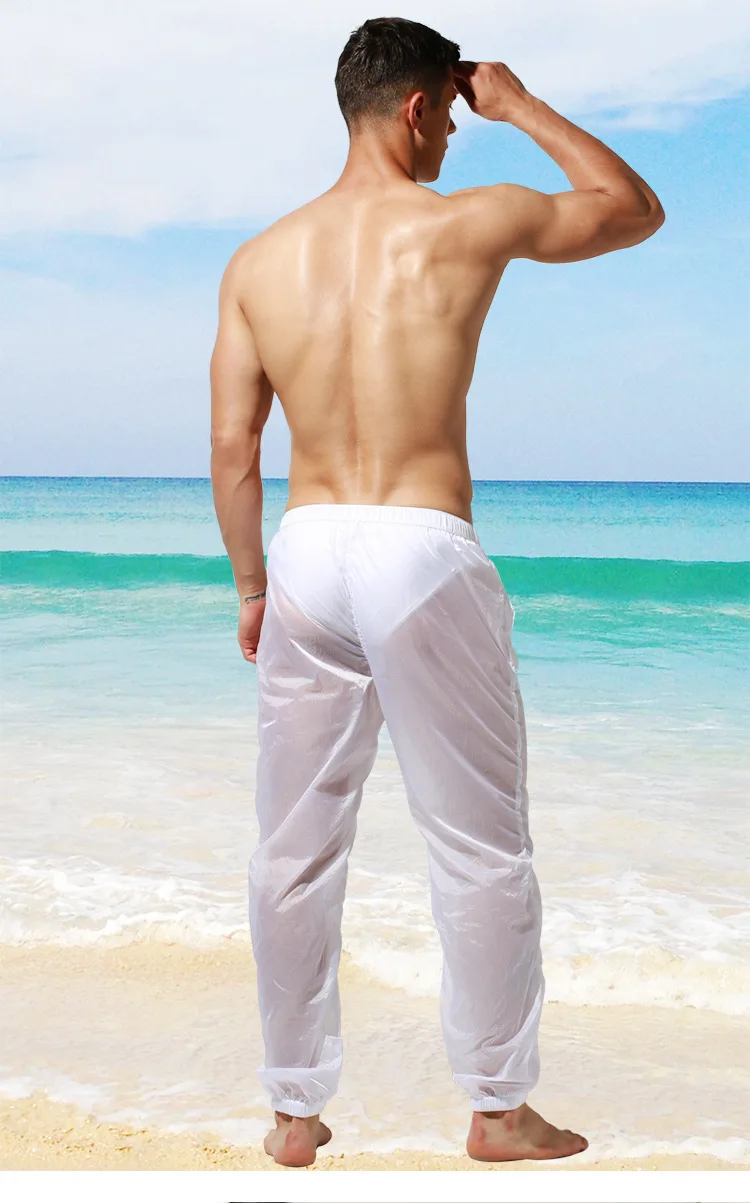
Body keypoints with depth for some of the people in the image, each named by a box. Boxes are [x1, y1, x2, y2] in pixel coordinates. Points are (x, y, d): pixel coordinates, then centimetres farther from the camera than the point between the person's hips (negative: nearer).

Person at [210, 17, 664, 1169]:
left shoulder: (257, 260, 6)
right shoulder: (471, 224, -4)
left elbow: (232, 445, 5)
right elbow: (637, 208, 11)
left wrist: (252, 586, 15)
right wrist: (521, 106, 17)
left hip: (306, 554, 4)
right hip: (424, 553, -4)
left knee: (296, 850, 12)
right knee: (481, 851, 10)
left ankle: (295, 1111, 23)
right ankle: (499, 1109, 21)